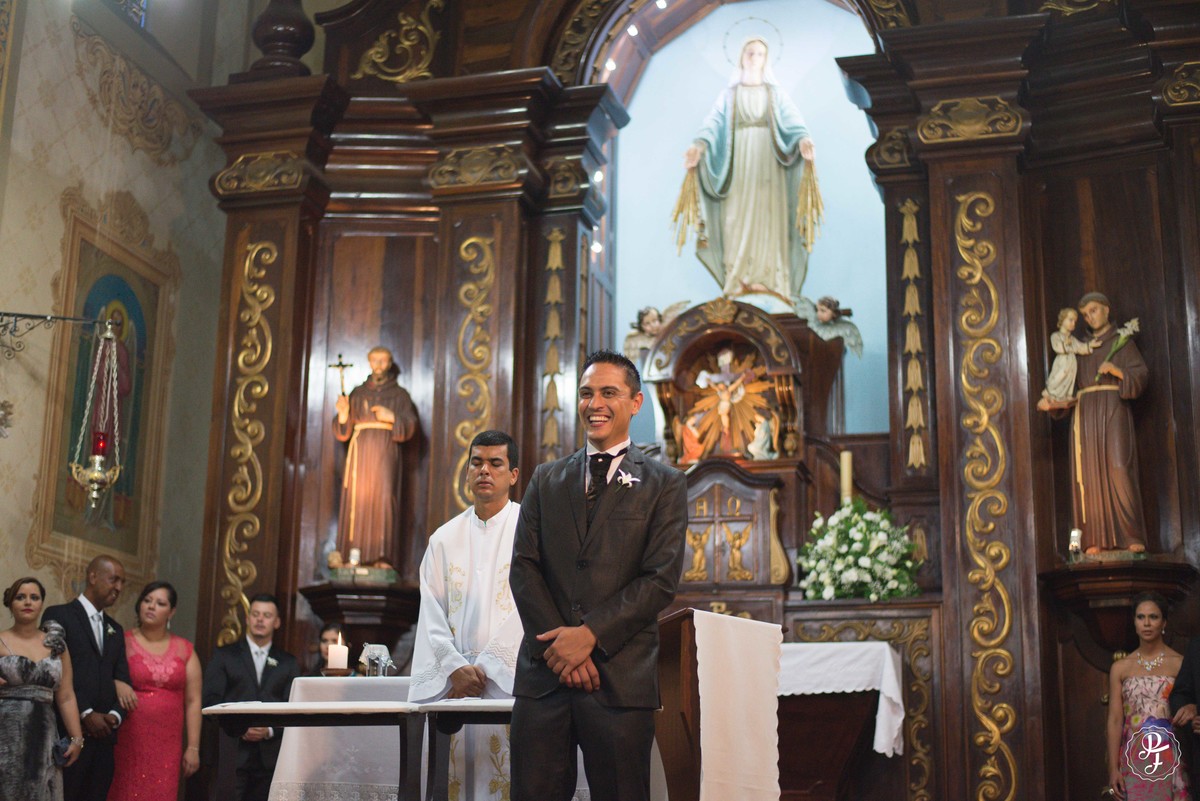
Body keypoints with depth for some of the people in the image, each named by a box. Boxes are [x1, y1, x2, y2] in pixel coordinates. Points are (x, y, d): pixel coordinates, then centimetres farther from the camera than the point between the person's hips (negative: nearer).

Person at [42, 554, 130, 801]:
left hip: (103, 734, 6)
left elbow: (122, 679, 15)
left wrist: (115, 715, -5)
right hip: (68, 733, -6)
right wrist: (86, 714, -14)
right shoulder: (58, 616, 0)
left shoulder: (115, 630, 20)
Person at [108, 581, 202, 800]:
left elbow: (193, 701, 8)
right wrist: (116, 684, -21)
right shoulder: (122, 643, 3)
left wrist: (193, 747, 2)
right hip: (127, 742, -2)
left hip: (167, 745, 2)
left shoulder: (185, 650, 9)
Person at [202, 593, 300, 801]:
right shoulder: (224, 655, 10)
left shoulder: (288, 663, 14)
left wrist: (269, 730, -10)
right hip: (231, 752, -2)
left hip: (269, 757, 2)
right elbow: (211, 699, 0)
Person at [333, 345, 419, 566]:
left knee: (383, 499, -14)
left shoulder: (400, 394, 10)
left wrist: (391, 417, -19)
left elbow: (409, 427, -1)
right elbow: (343, 430, 8)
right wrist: (343, 413, -13)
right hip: (360, 451, 2)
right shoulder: (357, 393, 15)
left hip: (386, 452, -2)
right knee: (357, 501, -8)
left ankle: (382, 555, -15)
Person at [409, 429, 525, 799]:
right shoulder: (445, 538, 14)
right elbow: (432, 614, 8)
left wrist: (485, 667, -10)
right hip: (450, 680, 3)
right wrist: (456, 667, -7)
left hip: (508, 678, -3)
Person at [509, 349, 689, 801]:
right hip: (544, 673, 3)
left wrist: (591, 635, -12)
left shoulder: (664, 485, 6)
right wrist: (558, 644, -8)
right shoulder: (546, 481, 15)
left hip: (621, 678, -2)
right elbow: (524, 567, 6)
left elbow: (661, 580, -4)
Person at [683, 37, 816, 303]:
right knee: (738, 218, -7)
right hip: (739, 164, 0)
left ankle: (766, 280, -12)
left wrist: (803, 139, -25)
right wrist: (699, 145, -23)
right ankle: (739, 282, -10)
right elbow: (714, 123, -1)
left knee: (767, 218, -8)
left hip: (768, 164, 0)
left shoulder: (776, 94, 14)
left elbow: (792, 120, -2)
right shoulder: (728, 95, 14)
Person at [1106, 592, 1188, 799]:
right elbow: (1115, 720, 3)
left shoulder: (1180, 664, 0)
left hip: (1170, 757, -1)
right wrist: (1113, 768, -1)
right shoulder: (1120, 668, 6)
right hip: (1134, 759, 2)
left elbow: (1192, 707, 4)